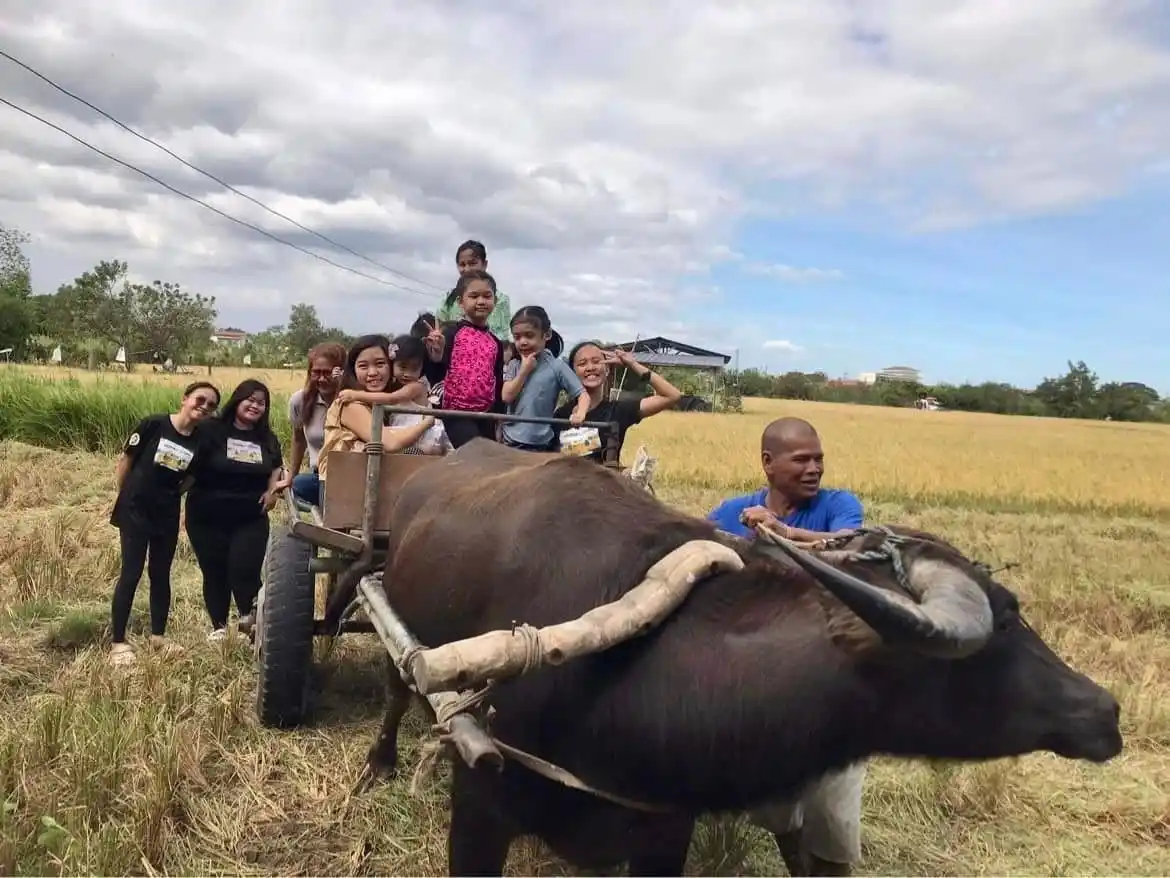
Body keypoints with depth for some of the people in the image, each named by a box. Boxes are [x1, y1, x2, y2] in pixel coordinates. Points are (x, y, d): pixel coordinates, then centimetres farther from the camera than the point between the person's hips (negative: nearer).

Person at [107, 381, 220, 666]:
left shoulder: (201, 441, -3)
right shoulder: (154, 424, -13)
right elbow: (125, 459, -5)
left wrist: (171, 495, 1)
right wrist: (121, 497, 0)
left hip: (167, 514, 4)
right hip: (135, 510, -4)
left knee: (160, 574, 13)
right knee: (131, 573, -2)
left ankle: (158, 635, 27)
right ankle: (118, 642, 7)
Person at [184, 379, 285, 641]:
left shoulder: (267, 439, 7)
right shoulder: (211, 430, -8)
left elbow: (277, 468, 20)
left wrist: (272, 490, 5)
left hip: (251, 518, 2)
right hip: (208, 516, -2)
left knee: (246, 569, -12)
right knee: (215, 572, 9)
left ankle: (248, 616, 15)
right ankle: (218, 626, 26)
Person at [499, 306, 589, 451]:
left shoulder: (556, 366, -7)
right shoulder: (514, 365, 6)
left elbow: (582, 394, -8)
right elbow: (507, 396, -5)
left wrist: (580, 413, -29)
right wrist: (525, 370, -10)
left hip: (539, 444, -4)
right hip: (509, 441, 4)